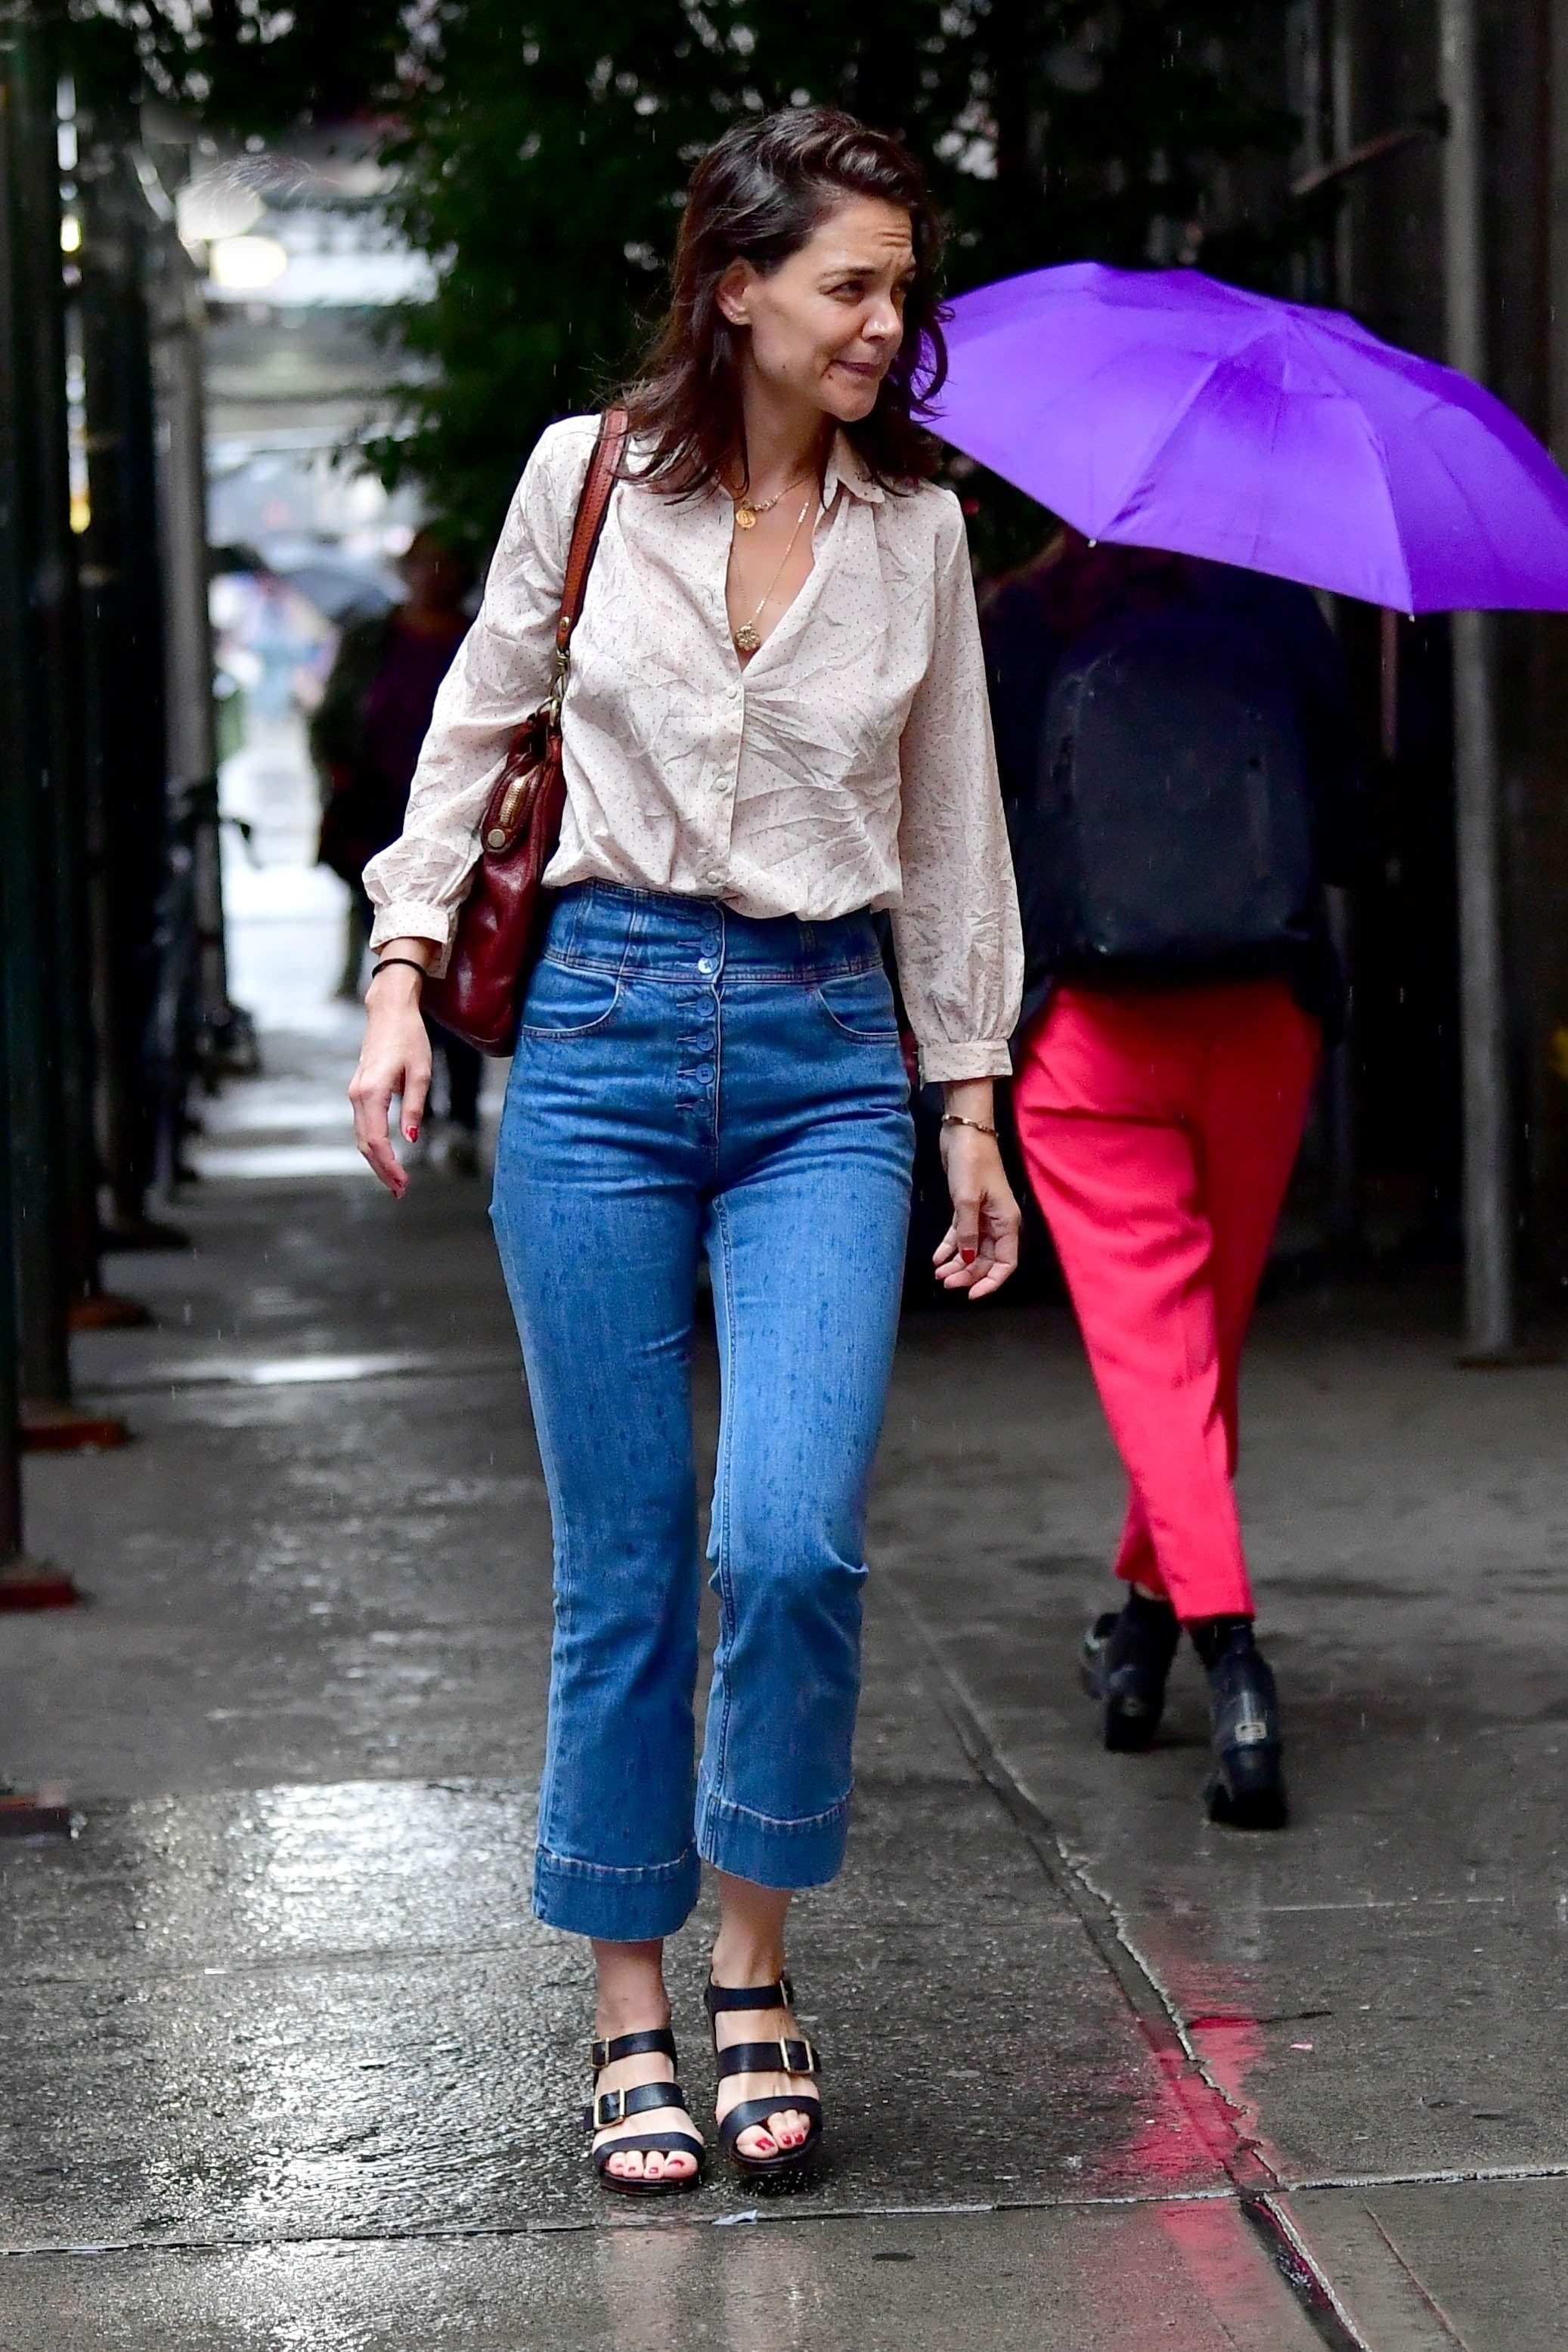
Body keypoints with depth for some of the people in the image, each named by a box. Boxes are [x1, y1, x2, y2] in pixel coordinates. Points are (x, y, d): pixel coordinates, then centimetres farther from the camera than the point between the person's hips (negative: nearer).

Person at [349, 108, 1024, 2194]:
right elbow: (475, 731, 13)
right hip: (604, 1031, -1)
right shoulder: (586, 479, 2)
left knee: (792, 1541, -15)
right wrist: (404, 969, 3)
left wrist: (971, 1104, 12)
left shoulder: (918, 523, 6)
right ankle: (631, 2016, 15)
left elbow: (950, 829, 13)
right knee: (622, 1561, 1)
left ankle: (755, 1963, 6)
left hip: (829, 1059, 1)